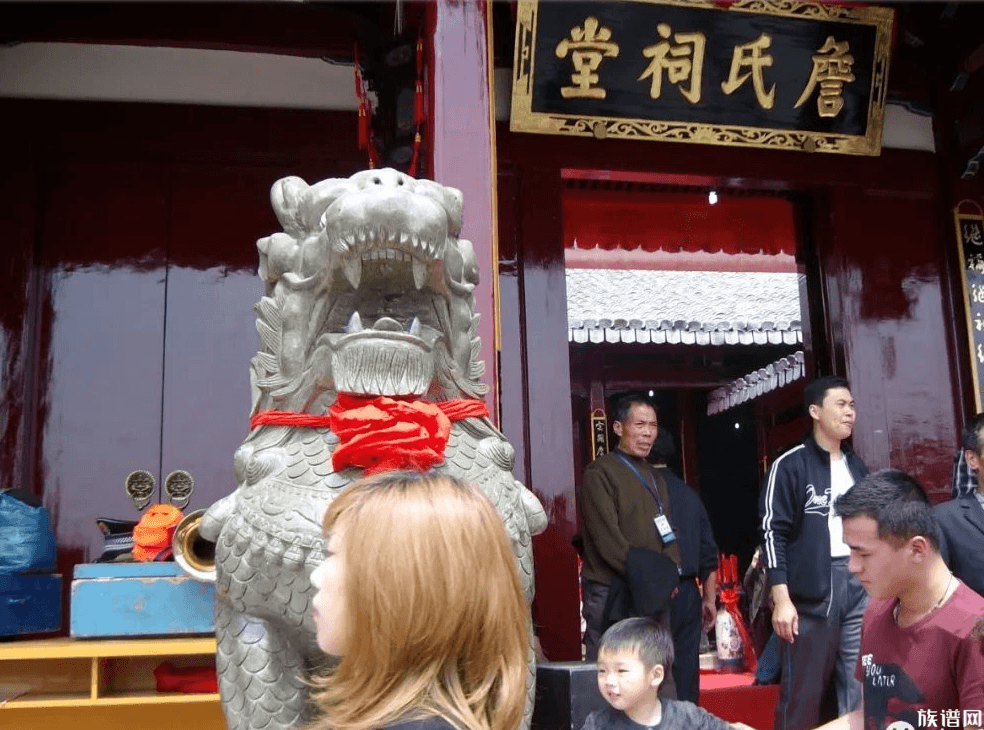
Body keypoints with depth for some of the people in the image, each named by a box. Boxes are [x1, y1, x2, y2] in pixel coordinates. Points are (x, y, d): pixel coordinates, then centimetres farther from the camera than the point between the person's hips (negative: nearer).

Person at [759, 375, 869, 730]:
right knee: (803, 693, -2)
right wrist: (781, 599, -14)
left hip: (860, 587, 6)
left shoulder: (858, 468, 16)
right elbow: (774, 533, -8)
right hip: (811, 592, -5)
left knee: (860, 691, 6)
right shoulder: (790, 465, -3)